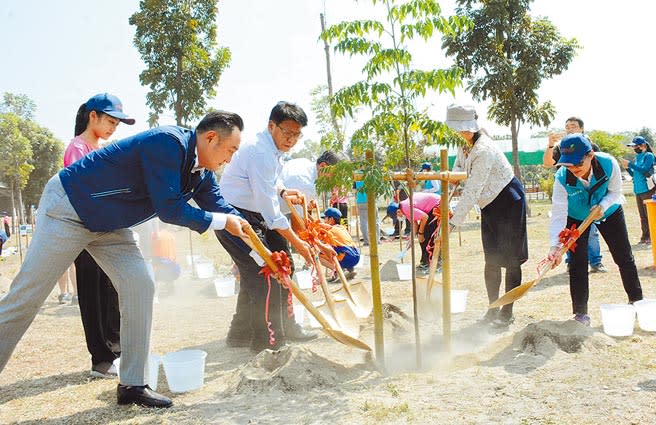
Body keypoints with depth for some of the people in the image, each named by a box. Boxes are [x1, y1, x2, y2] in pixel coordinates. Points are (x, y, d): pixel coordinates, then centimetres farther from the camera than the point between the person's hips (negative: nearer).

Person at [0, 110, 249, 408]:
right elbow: (169, 209, -28)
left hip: (109, 224, 8)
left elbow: (222, 210, 8)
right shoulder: (168, 143, -27)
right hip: (68, 207, -8)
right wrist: (223, 221, -17)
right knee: (25, 299, 0)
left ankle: (133, 384, 3)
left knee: (140, 288, -4)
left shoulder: (201, 173, -1)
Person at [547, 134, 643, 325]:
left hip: (608, 212, 1)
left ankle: (637, 302, 25)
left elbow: (615, 192, -14)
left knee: (624, 258, 7)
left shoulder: (608, 164, -32)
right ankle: (581, 313, 3)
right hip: (576, 217, -1)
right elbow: (559, 213, -36)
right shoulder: (562, 178, -34)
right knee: (578, 263, -8)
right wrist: (555, 246, -47)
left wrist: (602, 206, -34)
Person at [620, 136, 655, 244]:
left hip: (647, 190, -8)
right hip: (638, 190, 8)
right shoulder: (637, 158, 17)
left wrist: (630, 164, -17)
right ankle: (644, 236, 15)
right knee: (642, 215, 10)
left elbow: (644, 170, -19)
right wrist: (627, 168, 4)